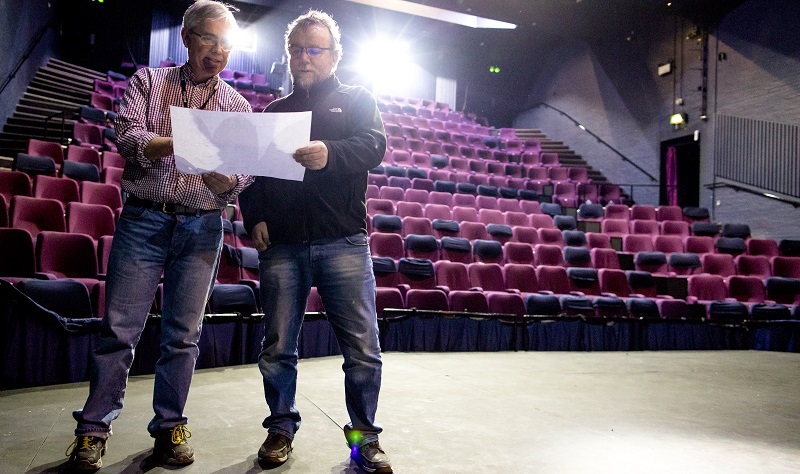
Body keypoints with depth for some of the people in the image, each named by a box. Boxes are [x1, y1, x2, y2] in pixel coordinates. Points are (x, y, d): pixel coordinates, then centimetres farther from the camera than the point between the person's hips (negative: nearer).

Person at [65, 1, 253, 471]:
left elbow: (242, 179, 4)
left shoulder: (238, 105, 11)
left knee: (183, 333, 5)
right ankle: (94, 428, 17)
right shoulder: (148, 81, 10)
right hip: (143, 218, -1)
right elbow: (129, 137, -7)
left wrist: (224, 177, -19)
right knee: (120, 327, 1)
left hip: (202, 226, 1)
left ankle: (170, 425, 19)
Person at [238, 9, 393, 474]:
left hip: (343, 242, -3)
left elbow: (374, 145, -5)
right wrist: (254, 217, 3)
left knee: (363, 347, -2)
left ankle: (364, 435, 14)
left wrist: (331, 154, -25)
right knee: (278, 347, 7)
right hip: (281, 244, 3)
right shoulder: (274, 111, 23)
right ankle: (282, 428, 25)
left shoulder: (357, 99, 14)